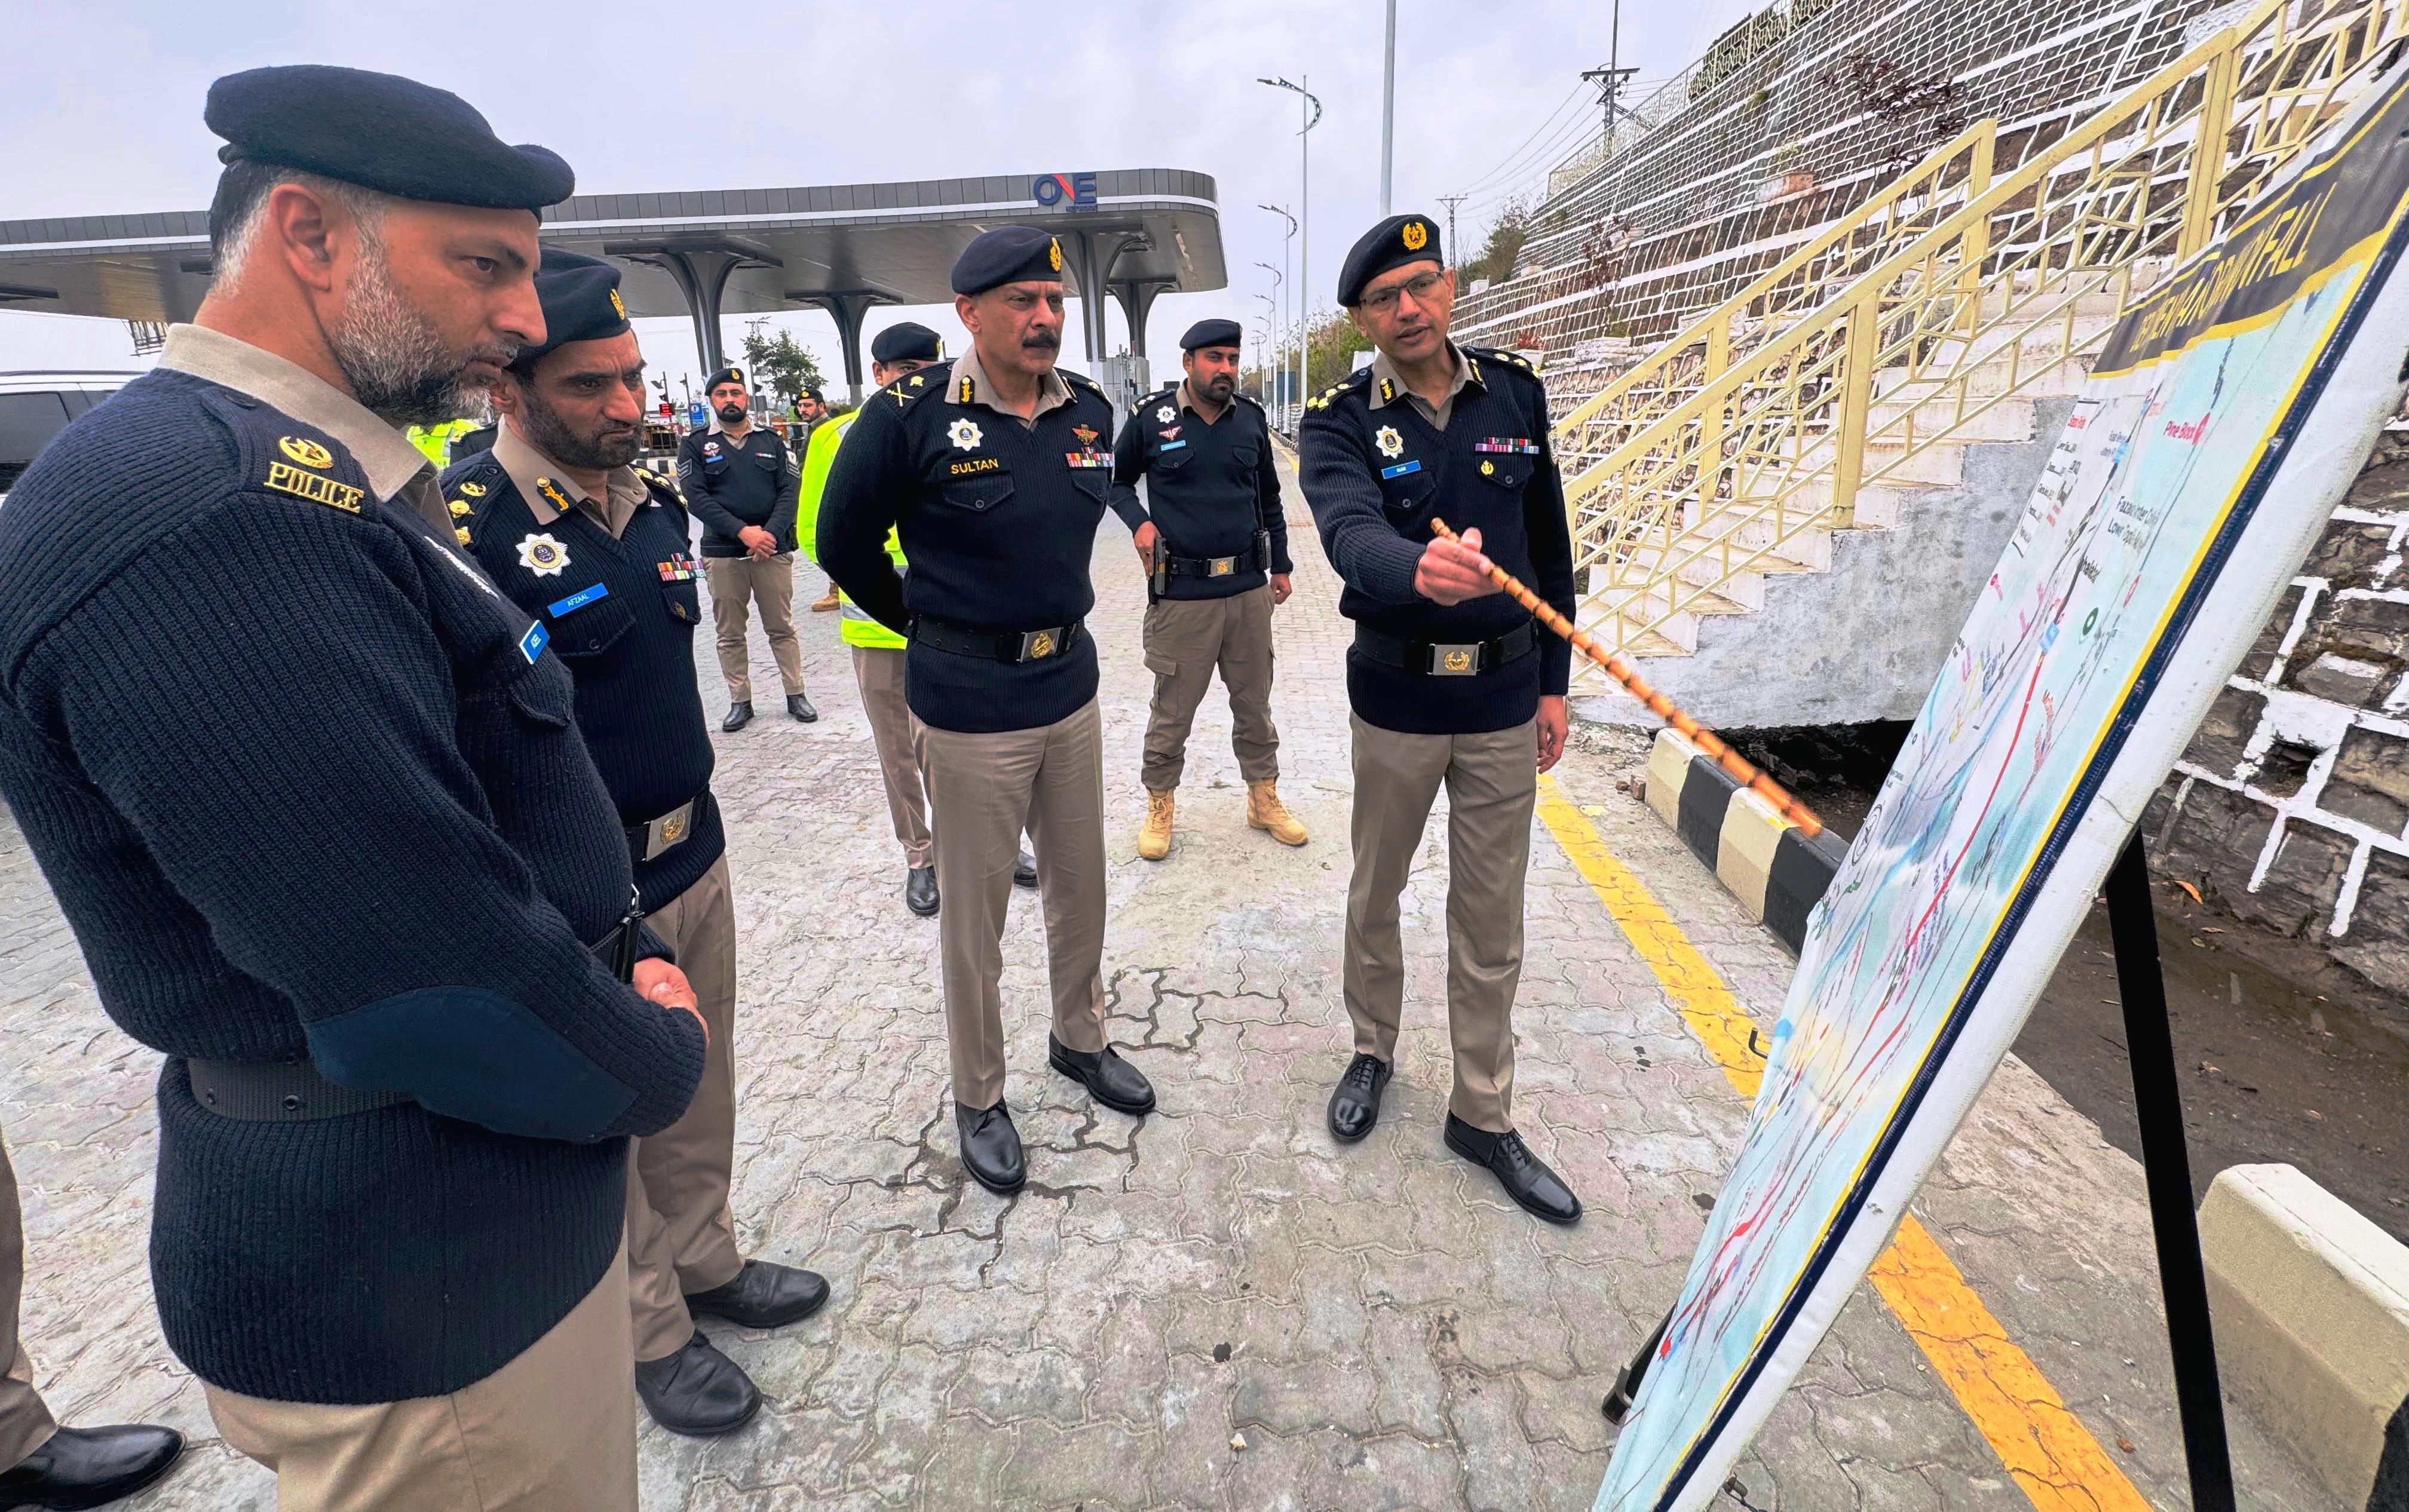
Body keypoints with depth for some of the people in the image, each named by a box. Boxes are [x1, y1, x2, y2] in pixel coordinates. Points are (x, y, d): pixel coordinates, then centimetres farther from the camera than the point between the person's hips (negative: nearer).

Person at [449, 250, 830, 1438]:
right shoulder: (464, 525, -20)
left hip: (693, 858, 7)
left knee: (699, 1087, 22)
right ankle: (649, 1332, 36)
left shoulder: (653, 497, 4)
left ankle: (705, 1263, 45)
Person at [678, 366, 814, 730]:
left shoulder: (771, 440, 10)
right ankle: (740, 702, 15)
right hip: (722, 553, 0)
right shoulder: (695, 444, 5)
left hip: (773, 549, 0)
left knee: (782, 628, 4)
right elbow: (696, 496, -5)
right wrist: (743, 531, -17)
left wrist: (770, 532, -14)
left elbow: (789, 491, 2)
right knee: (730, 634, 6)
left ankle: (796, 695, 13)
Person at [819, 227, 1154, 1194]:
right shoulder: (910, 415, -12)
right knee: (976, 911, 7)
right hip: (969, 706, -5)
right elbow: (845, 543, 0)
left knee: (1081, 884, 17)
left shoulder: (1090, 411, 3)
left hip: (1072, 686, 5)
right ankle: (978, 1097, 27)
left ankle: (1080, 1040, 40)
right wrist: (930, 625, 7)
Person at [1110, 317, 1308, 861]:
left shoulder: (1250, 418, 7)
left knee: (1255, 704, 14)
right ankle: (1159, 805, 25)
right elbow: (1116, 478, 11)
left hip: (1249, 590, 4)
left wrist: (1280, 565, 18)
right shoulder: (1151, 418, -3)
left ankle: (1264, 797, 30)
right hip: (1181, 594, -3)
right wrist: (1139, 521, -7)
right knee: (1172, 712, 5)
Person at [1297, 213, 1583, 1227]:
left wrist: (1554, 681, 6)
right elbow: (1350, 533, -29)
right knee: (1375, 894, 15)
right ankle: (1372, 1051, 41)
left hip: (1505, 698, 2)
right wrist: (1419, 571, -51)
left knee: (1492, 921, 10)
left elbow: (1550, 545, 7)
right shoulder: (1339, 422, -8)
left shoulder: (1515, 393, 2)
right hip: (1396, 697, -2)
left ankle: (1483, 1115, 27)